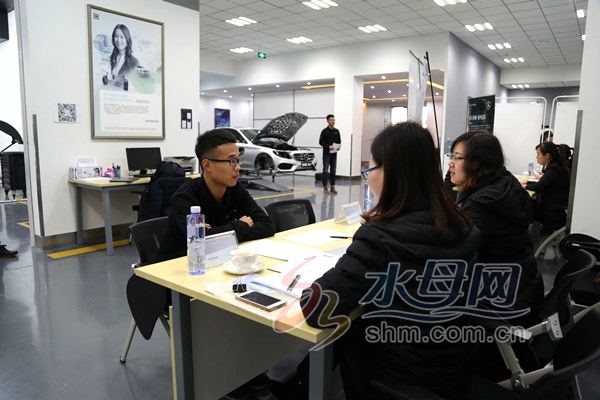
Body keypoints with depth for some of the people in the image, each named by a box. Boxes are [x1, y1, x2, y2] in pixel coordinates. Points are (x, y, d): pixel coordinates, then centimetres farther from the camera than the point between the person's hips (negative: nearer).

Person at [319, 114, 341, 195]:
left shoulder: (336, 131, 11)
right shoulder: (324, 131, -5)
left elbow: (339, 141, 18)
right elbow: (321, 142, -7)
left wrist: (339, 147, -3)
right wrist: (328, 146, -19)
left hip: (334, 154, 5)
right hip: (326, 154, -5)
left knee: (333, 171, 8)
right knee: (325, 171, -3)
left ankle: (332, 187, 14)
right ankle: (325, 187, 4)